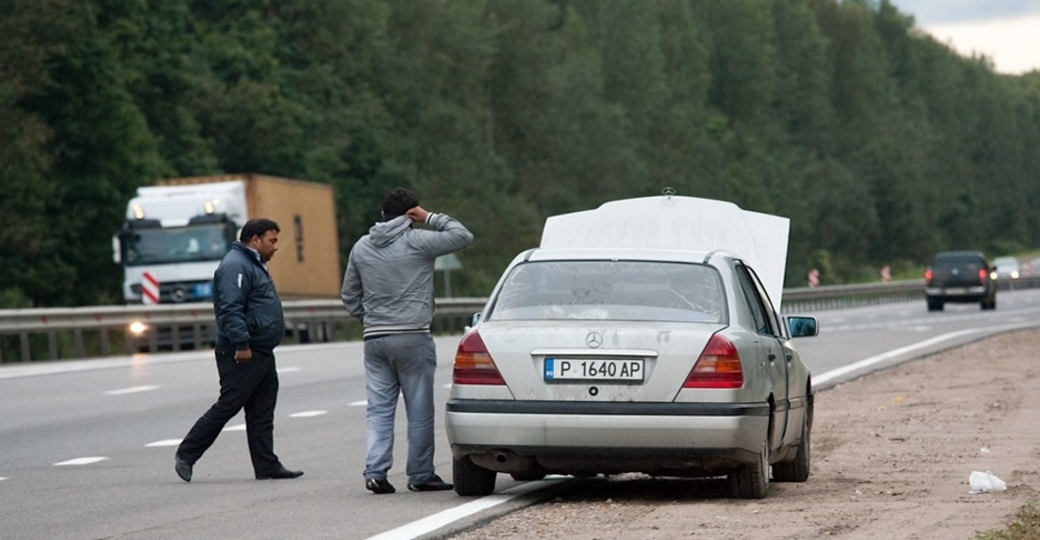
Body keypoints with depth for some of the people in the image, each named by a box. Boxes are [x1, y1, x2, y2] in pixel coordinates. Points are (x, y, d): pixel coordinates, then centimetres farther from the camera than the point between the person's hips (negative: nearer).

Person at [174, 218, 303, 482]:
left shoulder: (253, 265, 21)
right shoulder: (235, 265, -14)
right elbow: (231, 309, -23)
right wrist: (241, 344, -27)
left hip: (261, 354, 11)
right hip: (242, 355, -11)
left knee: (262, 414, 8)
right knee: (227, 406, -8)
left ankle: (267, 465, 9)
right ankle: (186, 455, 0)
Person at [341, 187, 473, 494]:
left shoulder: (361, 247, 11)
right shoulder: (417, 242, -7)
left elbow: (349, 296, 16)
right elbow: (463, 236, -3)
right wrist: (431, 219, 3)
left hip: (374, 338, 5)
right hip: (412, 336, -5)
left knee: (379, 408, 5)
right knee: (420, 409, 3)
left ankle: (375, 471, -5)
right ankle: (420, 475, 6)